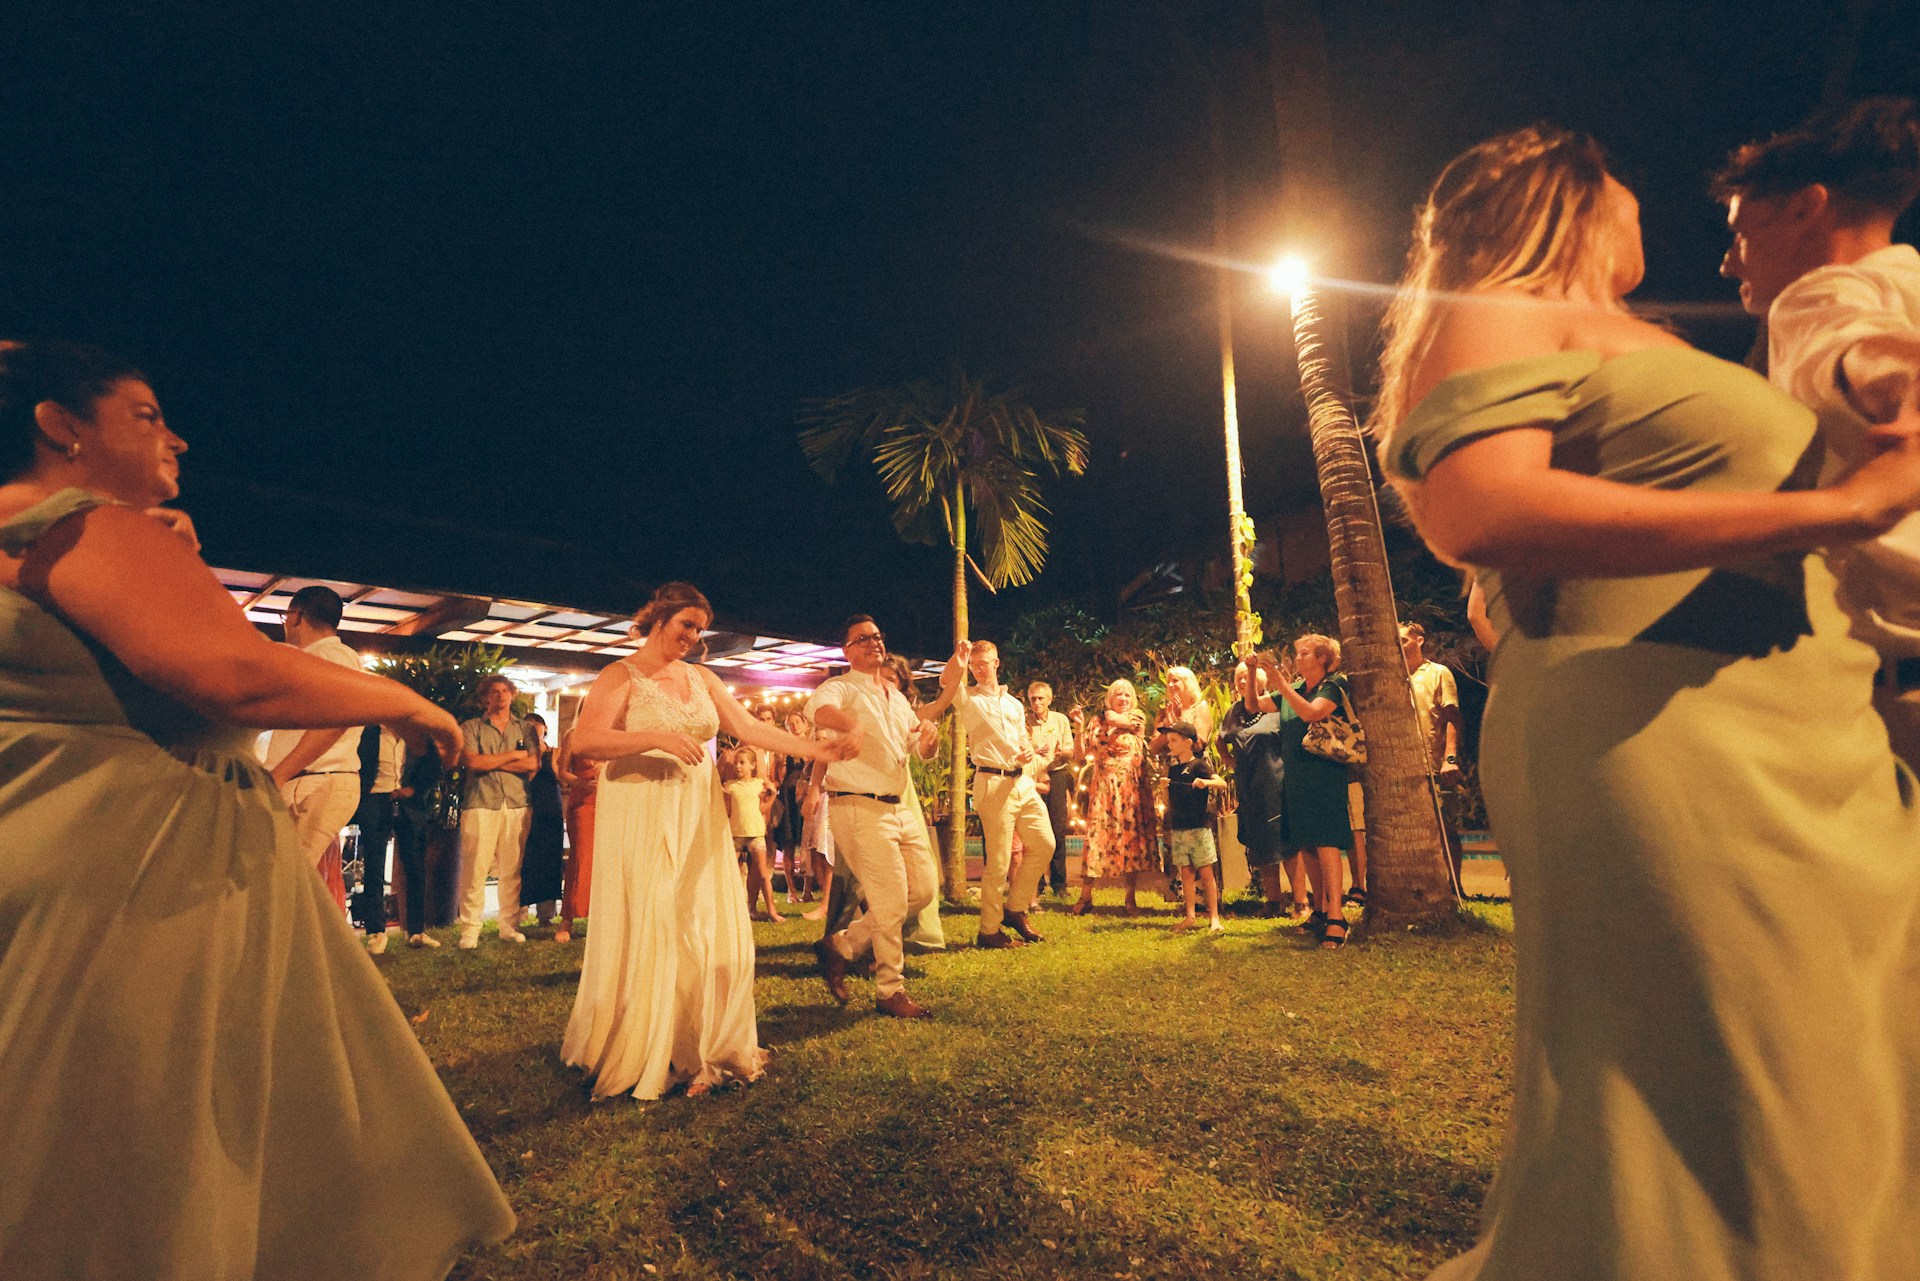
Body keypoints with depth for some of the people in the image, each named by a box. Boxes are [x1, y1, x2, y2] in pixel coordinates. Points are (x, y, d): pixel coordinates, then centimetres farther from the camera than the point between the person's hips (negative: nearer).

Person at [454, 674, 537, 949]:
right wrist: (513, 755, -3)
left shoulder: (524, 728, 14)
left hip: (517, 804, 2)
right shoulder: (471, 727, 9)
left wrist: (490, 762, -4)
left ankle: (510, 927, 11)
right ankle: (469, 931, 2)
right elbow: (471, 762, -7)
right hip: (480, 804, -2)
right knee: (475, 870, -5)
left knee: (512, 871, 4)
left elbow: (534, 764, 1)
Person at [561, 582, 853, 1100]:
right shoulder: (622, 676, -4)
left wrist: (819, 750, -2)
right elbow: (584, 740, -16)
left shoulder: (701, 678, 12)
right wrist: (657, 738, -27)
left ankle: (697, 1053, 19)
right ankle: (638, 1059, 14)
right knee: (648, 938, -2)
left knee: (712, 935, 4)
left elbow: (750, 728, 7)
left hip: (698, 817, 5)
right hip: (640, 819, -5)